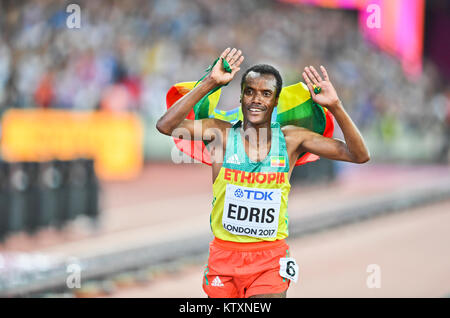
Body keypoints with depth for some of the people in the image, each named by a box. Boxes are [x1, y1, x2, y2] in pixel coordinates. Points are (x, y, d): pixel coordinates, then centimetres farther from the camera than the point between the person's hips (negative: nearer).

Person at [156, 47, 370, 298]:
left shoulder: (292, 139, 0)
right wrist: (210, 83, -20)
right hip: (224, 255, 1)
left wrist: (335, 106, -15)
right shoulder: (222, 133, -3)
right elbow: (166, 126, -18)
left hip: (271, 258, -1)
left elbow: (360, 155, -2)